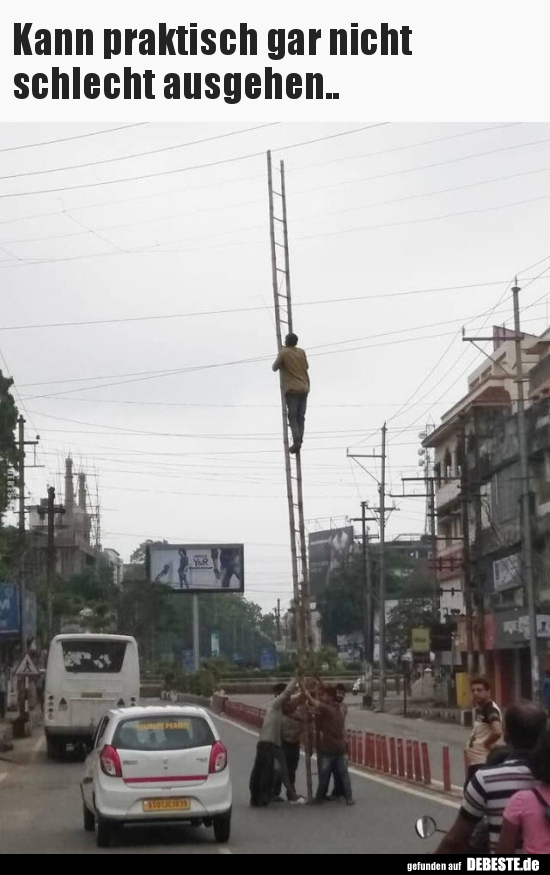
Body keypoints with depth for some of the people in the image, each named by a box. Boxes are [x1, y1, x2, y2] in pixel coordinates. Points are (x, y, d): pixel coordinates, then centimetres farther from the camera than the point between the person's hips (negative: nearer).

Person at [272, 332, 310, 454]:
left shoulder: (283, 353, -4)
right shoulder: (301, 352, 10)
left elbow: (275, 367, 4)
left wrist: (281, 363, 21)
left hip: (292, 389, -4)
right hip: (304, 388, 4)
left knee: (293, 417, -5)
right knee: (301, 416, 8)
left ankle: (296, 441, -18)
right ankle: (299, 440, 1)